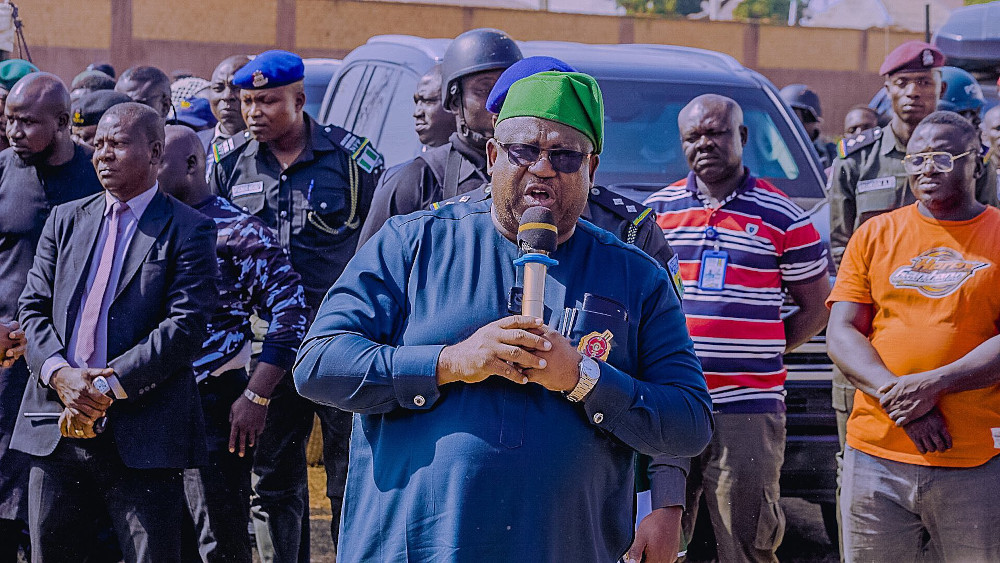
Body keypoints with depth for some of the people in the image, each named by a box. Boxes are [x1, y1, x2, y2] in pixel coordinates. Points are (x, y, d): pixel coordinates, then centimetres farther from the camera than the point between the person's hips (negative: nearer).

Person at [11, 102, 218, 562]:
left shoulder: (188, 230, 0)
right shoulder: (65, 220, 15)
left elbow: (185, 327, -10)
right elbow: (33, 308, 10)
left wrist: (111, 386, -16)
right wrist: (60, 374, -9)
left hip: (142, 436, -4)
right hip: (57, 428, 5)